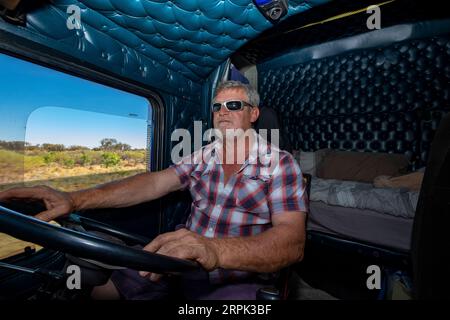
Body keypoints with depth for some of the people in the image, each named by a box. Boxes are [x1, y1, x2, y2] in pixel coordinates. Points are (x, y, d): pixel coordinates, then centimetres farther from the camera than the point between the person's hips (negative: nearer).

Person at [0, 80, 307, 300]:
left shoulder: (281, 164, -10)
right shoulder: (202, 156, 6)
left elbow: (292, 241, -22)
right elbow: (154, 183, -6)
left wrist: (215, 250, -41)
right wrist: (76, 199, -19)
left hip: (239, 280, -4)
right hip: (183, 264, 5)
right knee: (100, 288, 1)